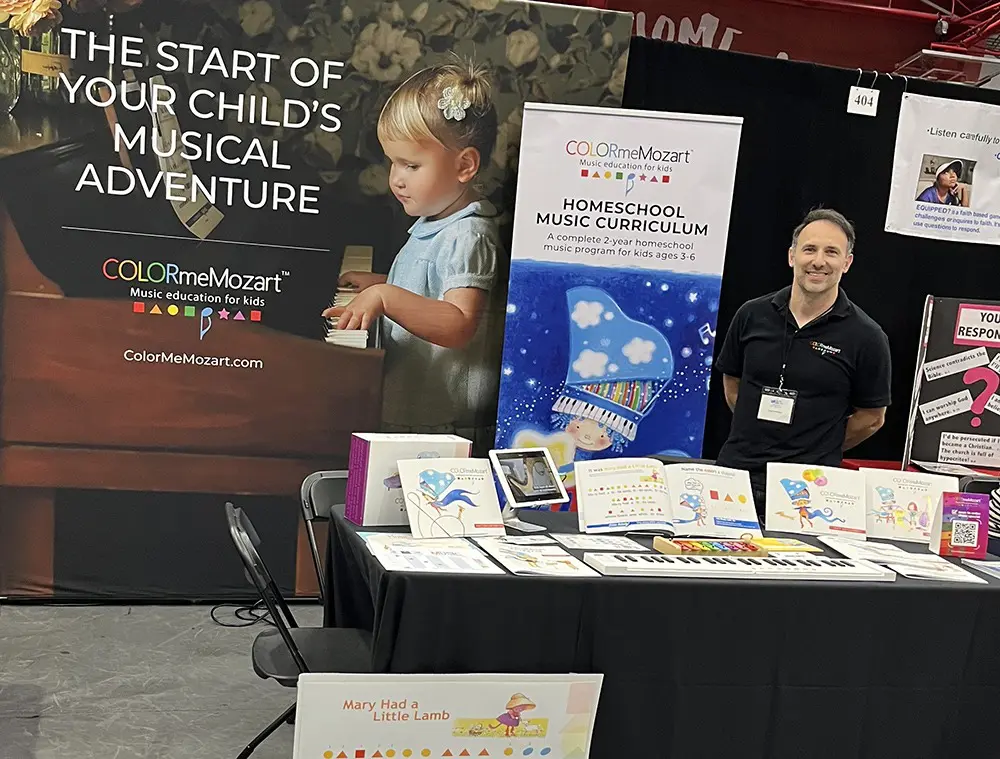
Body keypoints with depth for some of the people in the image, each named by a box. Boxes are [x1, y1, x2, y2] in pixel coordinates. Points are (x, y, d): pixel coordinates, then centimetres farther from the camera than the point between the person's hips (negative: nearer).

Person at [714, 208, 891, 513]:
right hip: (735, 471, 2)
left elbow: (871, 417, 5)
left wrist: (817, 450, 7)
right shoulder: (753, 315, 3)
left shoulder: (866, 336, -4)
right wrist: (759, 433, 10)